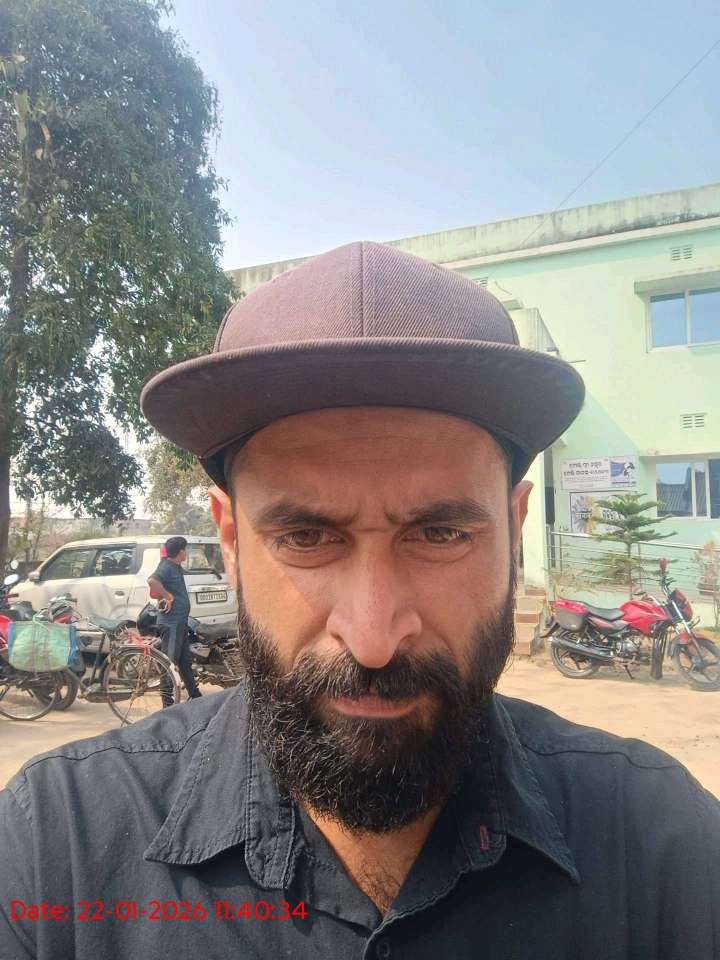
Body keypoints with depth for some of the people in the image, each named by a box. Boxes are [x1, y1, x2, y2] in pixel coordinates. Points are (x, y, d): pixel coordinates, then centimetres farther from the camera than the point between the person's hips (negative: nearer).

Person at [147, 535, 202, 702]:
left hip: (180, 621, 10)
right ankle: (167, 702, 3)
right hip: (171, 621, -10)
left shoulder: (176, 567, 12)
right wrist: (168, 596, -26)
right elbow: (152, 580, -38)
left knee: (185, 661, 18)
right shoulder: (166, 567, -16)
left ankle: (195, 696, 29)